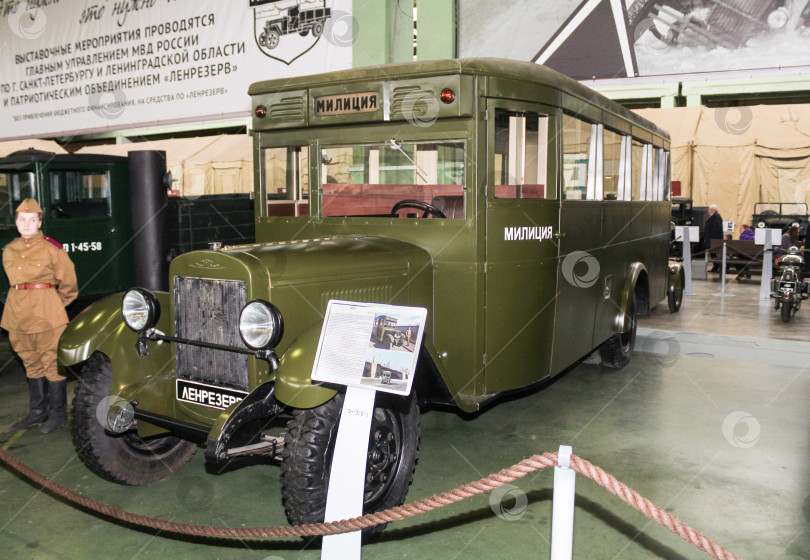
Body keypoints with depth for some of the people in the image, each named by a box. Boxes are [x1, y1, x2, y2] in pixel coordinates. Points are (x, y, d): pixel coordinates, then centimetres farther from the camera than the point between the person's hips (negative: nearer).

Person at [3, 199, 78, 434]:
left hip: (46, 312, -6)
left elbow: (68, 284, 1)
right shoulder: (9, 251, 10)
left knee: (52, 362, 0)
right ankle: (37, 412, 24)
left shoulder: (52, 248, -6)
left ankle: (58, 413, 9)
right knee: (31, 363, 14)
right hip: (17, 313, 6)